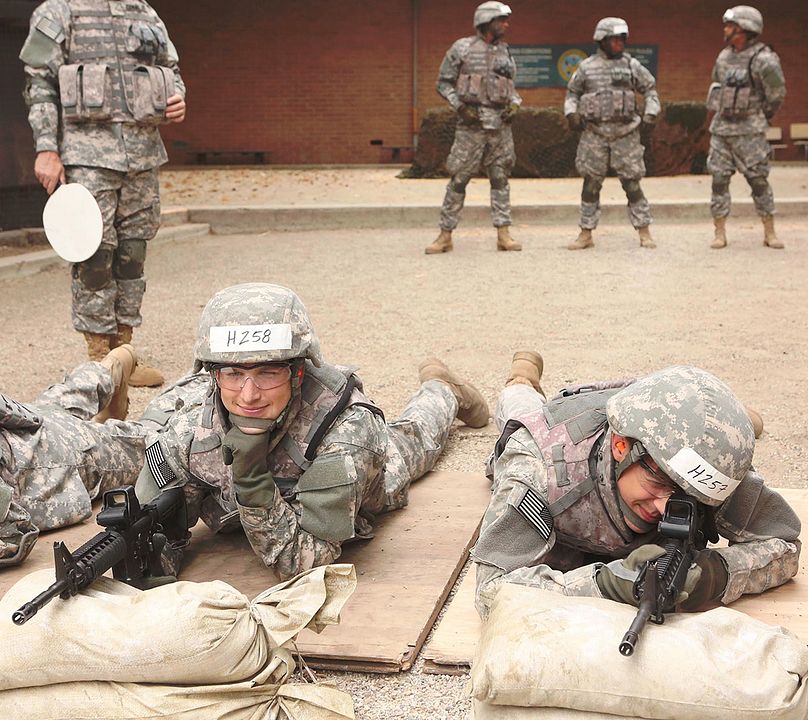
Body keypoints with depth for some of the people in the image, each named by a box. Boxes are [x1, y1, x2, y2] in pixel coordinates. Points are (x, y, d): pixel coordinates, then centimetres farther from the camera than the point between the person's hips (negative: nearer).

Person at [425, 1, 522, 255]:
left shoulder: (506, 53, 12)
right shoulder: (462, 48, -1)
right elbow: (443, 82, 1)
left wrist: (513, 106, 1)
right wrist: (460, 107, -11)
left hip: (500, 125, 4)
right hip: (471, 124, -4)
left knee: (500, 179, 4)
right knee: (458, 179, -3)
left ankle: (503, 234, 7)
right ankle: (445, 236, 4)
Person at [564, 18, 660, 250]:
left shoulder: (631, 65, 4)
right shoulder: (587, 67, 4)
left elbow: (650, 89, 11)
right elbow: (572, 92, 14)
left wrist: (651, 113, -1)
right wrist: (571, 113, -2)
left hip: (625, 133, 0)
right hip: (595, 133, 1)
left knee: (632, 183, 0)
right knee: (591, 184, 2)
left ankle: (644, 233, 9)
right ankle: (586, 234, 10)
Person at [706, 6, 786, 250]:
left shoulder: (763, 60, -12)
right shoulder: (724, 56, 8)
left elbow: (777, 95, -6)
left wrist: (759, 120, 5)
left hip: (749, 131, -6)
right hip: (721, 128, 6)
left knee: (758, 180, -2)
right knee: (719, 179, 2)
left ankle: (770, 233, 8)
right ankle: (720, 234, 7)